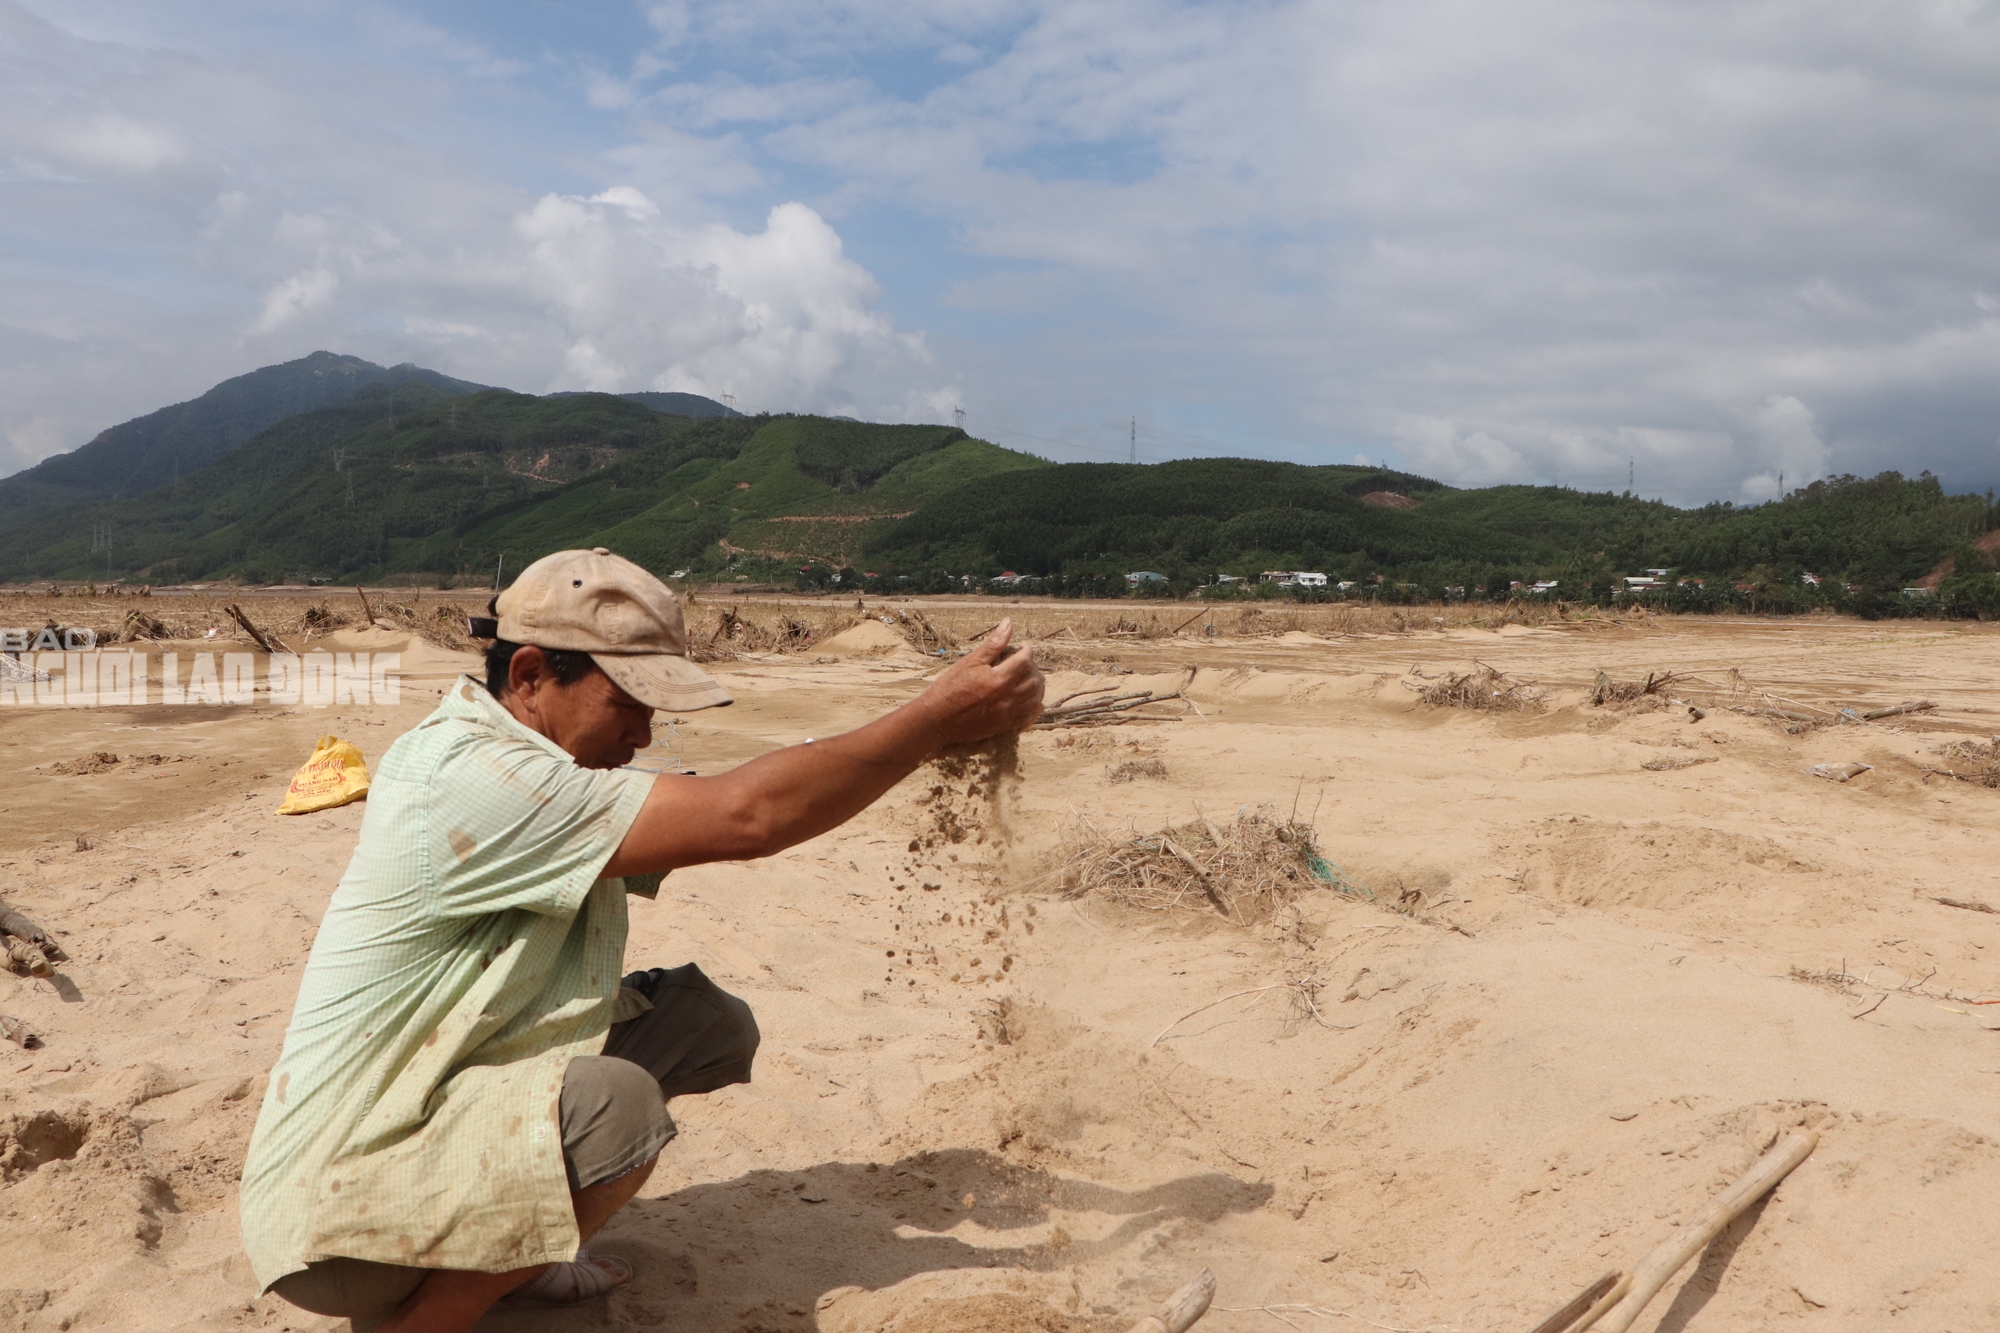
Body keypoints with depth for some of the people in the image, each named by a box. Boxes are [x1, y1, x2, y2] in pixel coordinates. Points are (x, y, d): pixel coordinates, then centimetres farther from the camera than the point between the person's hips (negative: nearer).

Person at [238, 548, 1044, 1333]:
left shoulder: (540, 773, 3)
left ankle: (496, 1250, 14)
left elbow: (720, 817, 0)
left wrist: (928, 734, -11)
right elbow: (744, 817, -31)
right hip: (338, 1193, -9)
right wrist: (938, 717, -26)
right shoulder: (467, 778, -27)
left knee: (707, 1024, 2)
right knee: (613, 1104, -33)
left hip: (456, 1093, 10)